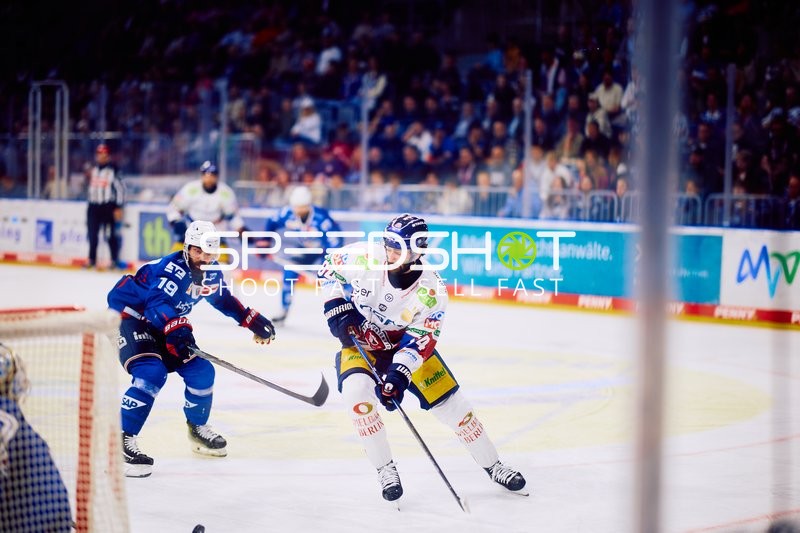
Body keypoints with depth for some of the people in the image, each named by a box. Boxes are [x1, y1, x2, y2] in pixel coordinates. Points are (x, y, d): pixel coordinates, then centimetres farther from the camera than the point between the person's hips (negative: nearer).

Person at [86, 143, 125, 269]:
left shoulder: (112, 170, -10)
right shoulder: (93, 170, 12)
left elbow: (120, 188, -11)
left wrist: (118, 208, -13)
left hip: (108, 207, -6)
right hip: (94, 206, 6)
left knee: (111, 234, -5)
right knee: (92, 234, 7)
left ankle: (115, 260, 2)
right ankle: (92, 259, 16)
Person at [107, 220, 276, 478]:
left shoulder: (211, 273, -1)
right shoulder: (171, 268, -28)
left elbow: (224, 299, 19)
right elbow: (158, 303, -43)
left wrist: (253, 320, 13)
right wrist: (177, 330, -58)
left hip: (166, 326, 9)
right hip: (129, 315, -9)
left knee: (201, 371, 6)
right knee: (151, 374, -29)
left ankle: (198, 427, 31)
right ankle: (122, 440, -30)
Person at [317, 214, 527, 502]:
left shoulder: (431, 292, -25)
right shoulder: (364, 258, -25)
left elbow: (419, 341, -23)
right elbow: (329, 269, -6)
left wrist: (399, 374, -37)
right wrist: (337, 308, -17)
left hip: (405, 343, 0)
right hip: (357, 340, 0)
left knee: (451, 402, -3)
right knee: (357, 389, -29)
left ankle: (492, 466, 19)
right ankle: (385, 470, -12)